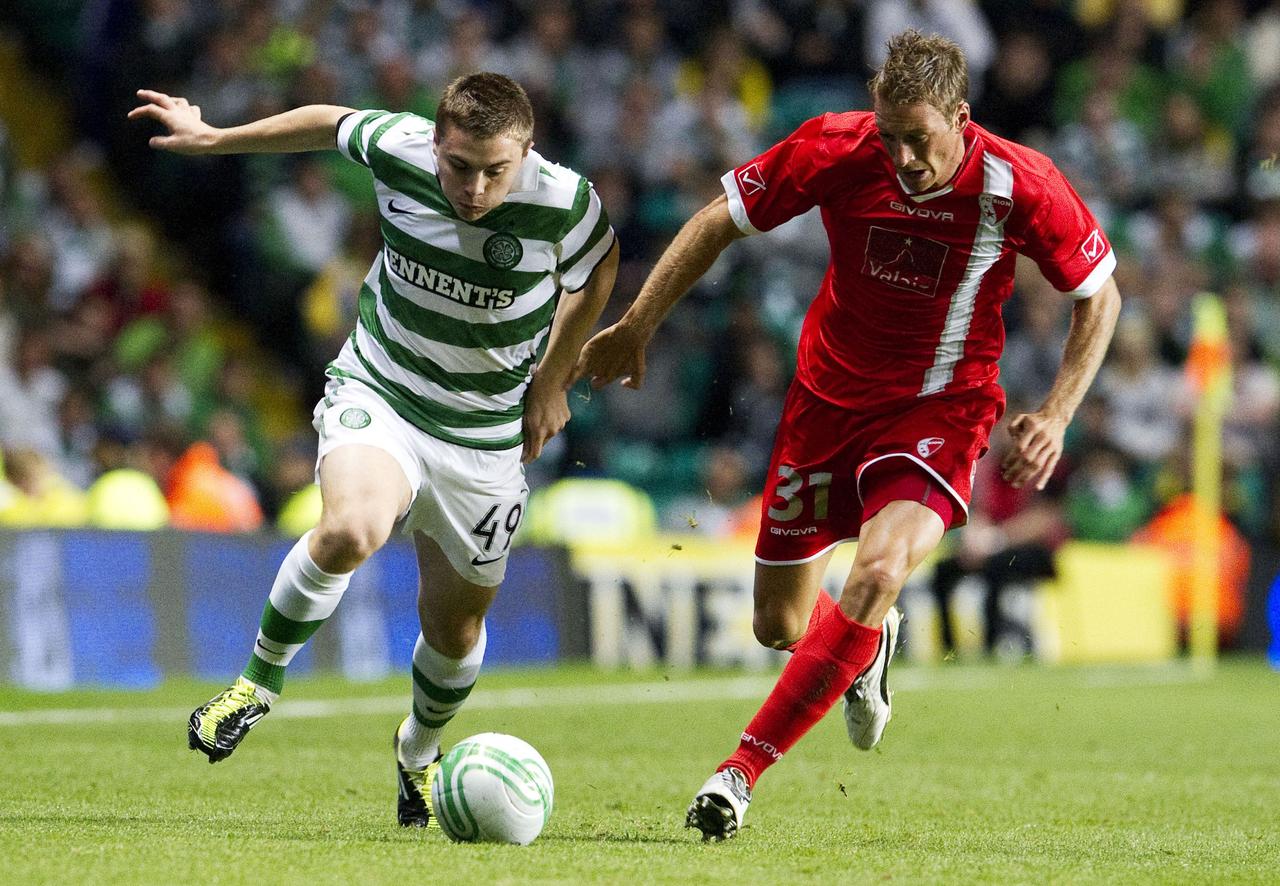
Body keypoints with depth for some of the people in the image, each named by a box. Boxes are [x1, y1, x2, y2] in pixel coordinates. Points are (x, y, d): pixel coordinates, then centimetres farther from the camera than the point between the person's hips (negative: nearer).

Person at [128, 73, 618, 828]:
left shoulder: (562, 200, -20)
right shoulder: (398, 149, -18)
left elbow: (598, 266, 2)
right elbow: (330, 124, 4)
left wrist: (551, 382, 6)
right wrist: (214, 139, 15)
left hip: (488, 435, 1)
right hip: (378, 392, -1)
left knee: (457, 623, 11)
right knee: (350, 531, -33)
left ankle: (420, 755, 44)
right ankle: (260, 680, -7)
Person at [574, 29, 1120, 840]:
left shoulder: (1021, 188, -21)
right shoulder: (837, 150, -19)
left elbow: (1100, 295, -5)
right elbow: (722, 220, -5)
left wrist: (1056, 417, -15)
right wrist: (637, 326, -8)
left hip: (941, 410, -3)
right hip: (829, 398, 3)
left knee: (879, 574, -30)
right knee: (779, 625, 8)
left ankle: (741, 772, -24)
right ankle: (869, 646, 48)